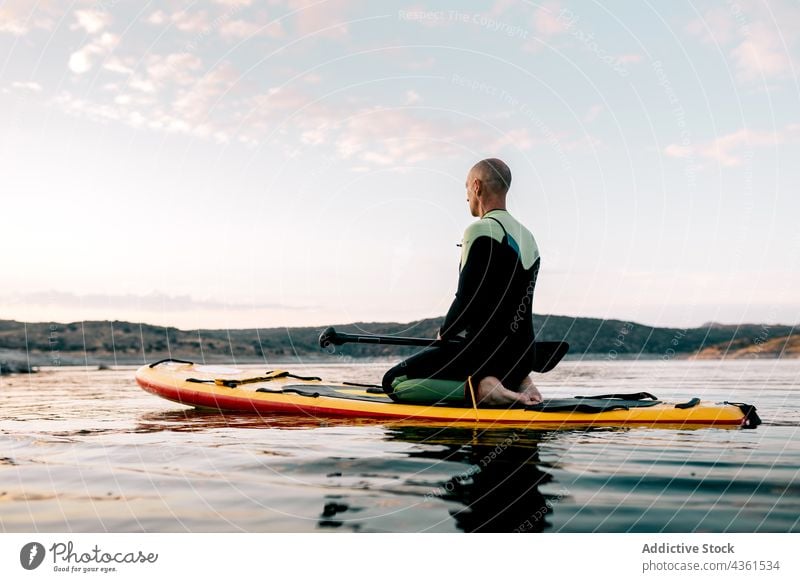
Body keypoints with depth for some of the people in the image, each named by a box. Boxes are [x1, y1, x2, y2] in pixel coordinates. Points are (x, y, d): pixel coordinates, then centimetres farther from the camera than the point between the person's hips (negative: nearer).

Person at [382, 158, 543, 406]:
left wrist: (444, 334, 1)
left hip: (485, 353, -8)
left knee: (393, 380, 1)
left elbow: (467, 300, -18)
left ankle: (479, 387, -13)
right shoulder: (529, 238, 13)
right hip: (522, 357, 8)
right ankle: (516, 384, 8)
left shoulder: (482, 231, -14)